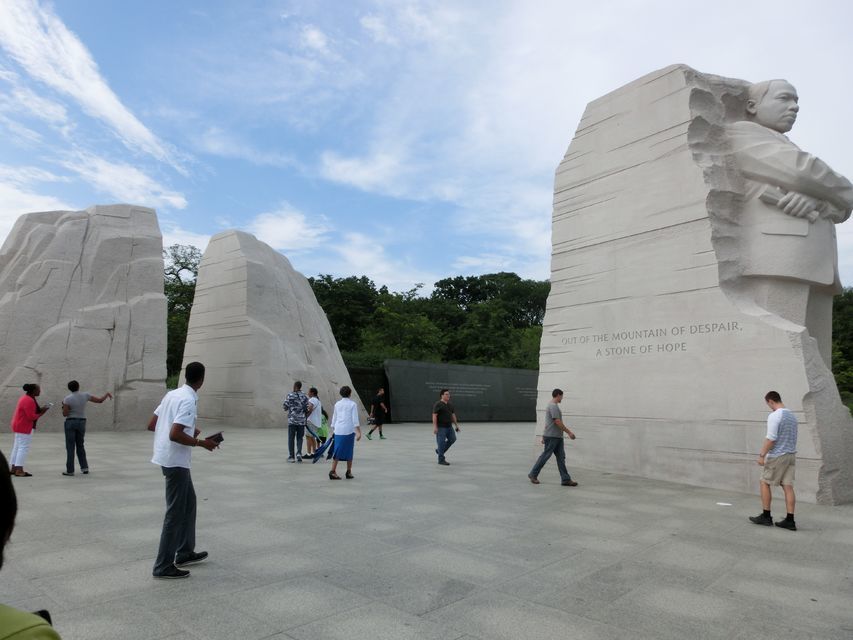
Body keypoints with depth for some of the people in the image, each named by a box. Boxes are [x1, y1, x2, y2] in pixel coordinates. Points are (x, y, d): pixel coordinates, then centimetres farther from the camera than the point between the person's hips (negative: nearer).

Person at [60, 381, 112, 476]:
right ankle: (84, 467, 11)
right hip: (81, 423, 4)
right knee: (80, 446, 16)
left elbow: (65, 414, -12)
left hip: (70, 423, -4)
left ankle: (70, 470, 1)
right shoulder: (85, 395, -2)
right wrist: (107, 394, 23)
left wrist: (63, 405, 7)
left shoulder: (67, 398, -12)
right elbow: (100, 400, 4)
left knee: (70, 447, 1)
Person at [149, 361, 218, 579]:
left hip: (170, 459, 9)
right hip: (176, 461, -9)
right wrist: (201, 443, -15)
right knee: (175, 512, 0)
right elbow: (175, 435, -28)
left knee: (189, 503, 20)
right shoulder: (188, 401, -20)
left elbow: (151, 424, 12)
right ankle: (163, 566, 9)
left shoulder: (172, 395, 7)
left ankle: (185, 553, 30)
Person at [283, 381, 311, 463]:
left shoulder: (290, 395, -4)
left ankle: (291, 456, 6)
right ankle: (299, 454, -7)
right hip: (301, 420, 2)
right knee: (299, 438, 9)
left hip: (292, 420, -2)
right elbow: (307, 409, 4)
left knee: (291, 438, 6)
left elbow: (285, 407, -2)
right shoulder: (304, 396, 4)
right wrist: (306, 418, 16)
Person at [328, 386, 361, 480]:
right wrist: (358, 432, -9)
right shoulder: (352, 404, -3)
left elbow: (334, 418, 13)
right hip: (349, 430, -3)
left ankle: (333, 471, -6)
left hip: (338, 430, 3)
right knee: (349, 451, 8)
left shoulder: (337, 404, 9)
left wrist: (333, 430, 21)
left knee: (337, 451, 5)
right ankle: (349, 472, 14)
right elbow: (355, 419, -8)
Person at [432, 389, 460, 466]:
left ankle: (439, 450, 23)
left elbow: (453, 415, 17)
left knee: (452, 439, 6)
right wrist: (435, 427, -22)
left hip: (449, 426, 8)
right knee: (441, 442, -5)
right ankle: (441, 460, 4)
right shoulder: (438, 405, -11)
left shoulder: (450, 405, 12)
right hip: (441, 427, -8)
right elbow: (434, 416, -16)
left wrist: (456, 425, 15)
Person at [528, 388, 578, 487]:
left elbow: (547, 422, 21)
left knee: (561, 458, 5)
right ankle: (533, 474, 12)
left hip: (558, 437, 10)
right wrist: (569, 432, -16)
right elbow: (558, 422, -21)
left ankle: (565, 479, 4)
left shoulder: (553, 406, 18)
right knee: (545, 456, 0)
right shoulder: (553, 406, -16)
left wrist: (544, 436, 24)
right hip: (551, 437, -10)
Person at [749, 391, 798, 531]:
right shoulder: (792, 415, 12)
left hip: (777, 455, -8)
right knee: (788, 486, 5)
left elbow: (771, 439, -20)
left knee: (764, 482, 4)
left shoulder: (774, 416, -15)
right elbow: (791, 438, 18)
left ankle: (766, 516, 8)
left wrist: (762, 455, -15)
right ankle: (790, 520, 5)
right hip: (791, 455, 8)